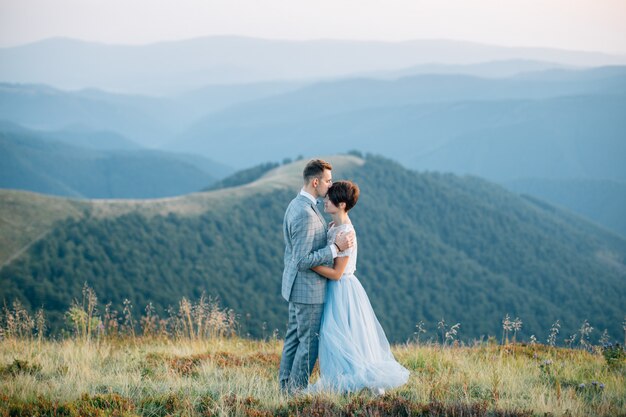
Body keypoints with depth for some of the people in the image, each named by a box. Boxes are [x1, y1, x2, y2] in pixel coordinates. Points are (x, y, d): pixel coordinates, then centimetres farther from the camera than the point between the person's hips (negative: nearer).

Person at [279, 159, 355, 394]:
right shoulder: (305, 214, -25)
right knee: (309, 342, -1)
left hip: (296, 286, 10)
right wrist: (336, 247, -24)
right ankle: (297, 391, 6)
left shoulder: (296, 205, 8)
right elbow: (303, 260, -26)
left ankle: (286, 387, 22)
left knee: (294, 338, 16)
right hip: (308, 289, -10)